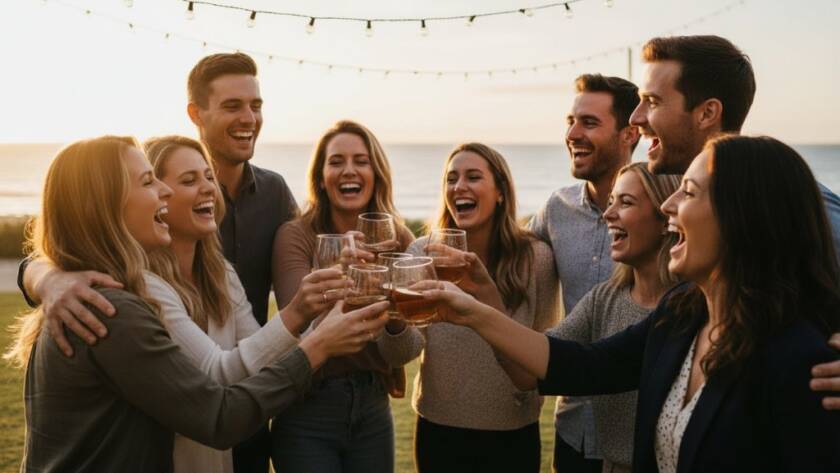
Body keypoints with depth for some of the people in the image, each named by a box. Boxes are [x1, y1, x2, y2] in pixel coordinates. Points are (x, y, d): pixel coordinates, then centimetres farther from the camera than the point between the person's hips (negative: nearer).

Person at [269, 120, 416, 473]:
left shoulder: (400, 241, 0)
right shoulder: (294, 236, -11)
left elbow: (401, 352, 2)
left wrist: (396, 315, -15)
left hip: (374, 411, 4)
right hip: (308, 412, -3)